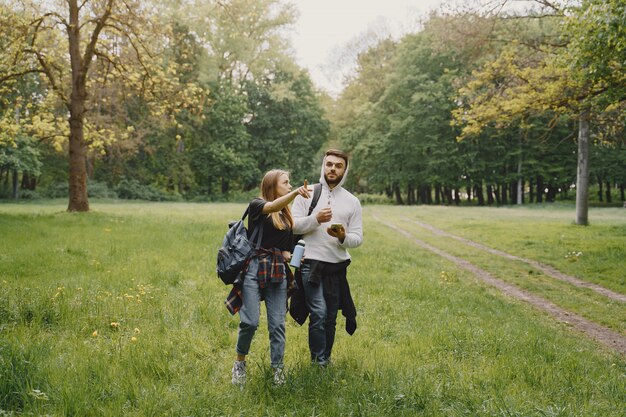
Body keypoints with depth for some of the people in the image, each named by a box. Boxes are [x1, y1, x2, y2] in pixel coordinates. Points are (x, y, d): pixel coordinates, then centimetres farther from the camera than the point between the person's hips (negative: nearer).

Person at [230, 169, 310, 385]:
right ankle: (240, 362, 15)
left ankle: (277, 370, 9)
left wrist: (289, 254, 3)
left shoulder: (286, 215, 17)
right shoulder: (257, 205, 1)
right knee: (250, 322, -8)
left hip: (278, 271, 5)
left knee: (277, 324, 1)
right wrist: (295, 193, -40)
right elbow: (273, 206, -24)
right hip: (254, 268, -5)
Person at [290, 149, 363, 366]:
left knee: (330, 318, 10)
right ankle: (319, 363, -3)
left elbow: (357, 238, 6)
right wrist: (316, 219, -18)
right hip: (311, 264, -3)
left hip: (337, 267, 3)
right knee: (318, 314, -13)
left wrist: (343, 237, -16)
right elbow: (293, 226, -3)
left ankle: (325, 360, 24)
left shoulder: (352, 201, 10)